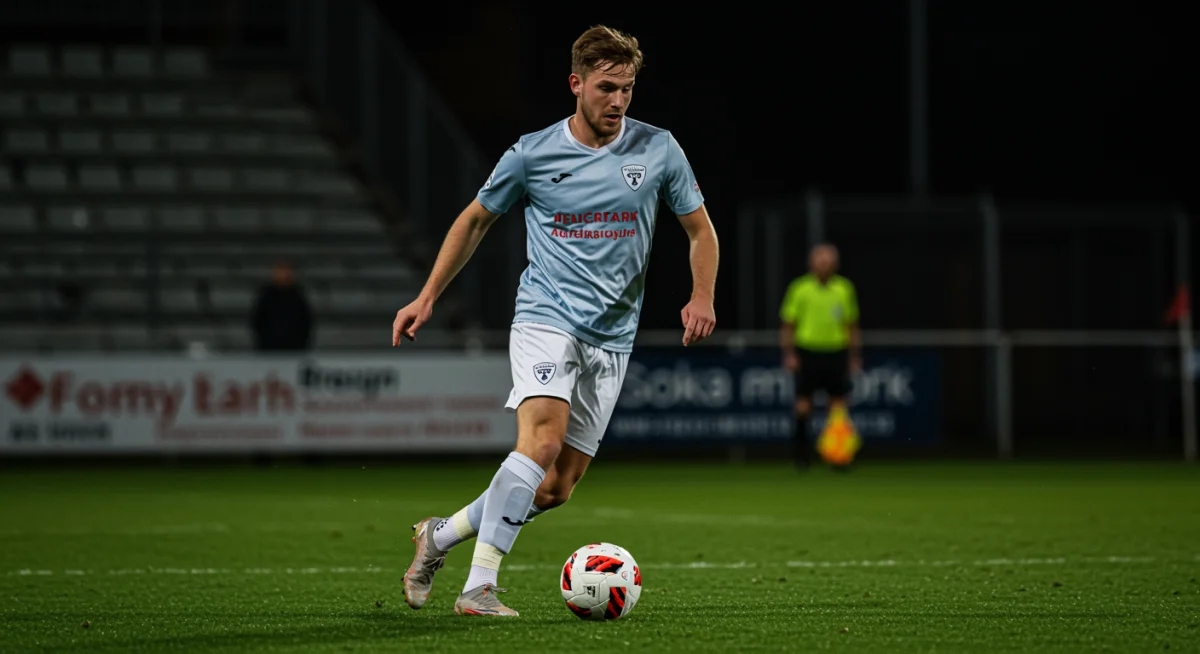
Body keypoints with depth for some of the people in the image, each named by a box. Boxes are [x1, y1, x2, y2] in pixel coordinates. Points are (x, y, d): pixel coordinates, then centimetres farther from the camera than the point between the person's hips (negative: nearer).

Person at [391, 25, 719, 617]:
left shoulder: (658, 149, 3)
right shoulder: (532, 154, -1)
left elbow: (700, 230, 12)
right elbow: (475, 220, 14)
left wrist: (701, 297, -6)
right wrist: (426, 298, 9)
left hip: (611, 337, 3)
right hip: (545, 317, -3)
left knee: (556, 489, 0)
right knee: (542, 440, -28)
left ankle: (441, 534, 21)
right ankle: (479, 587, -26)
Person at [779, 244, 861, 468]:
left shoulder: (845, 289, 7)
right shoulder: (799, 288, 1)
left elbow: (852, 326, 13)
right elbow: (788, 324, 3)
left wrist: (855, 357, 10)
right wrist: (789, 355, -4)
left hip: (836, 352, 1)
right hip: (807, 351, -1)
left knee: (838, 400, -6)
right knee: (804, 400, -1)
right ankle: (801, 446, 15)